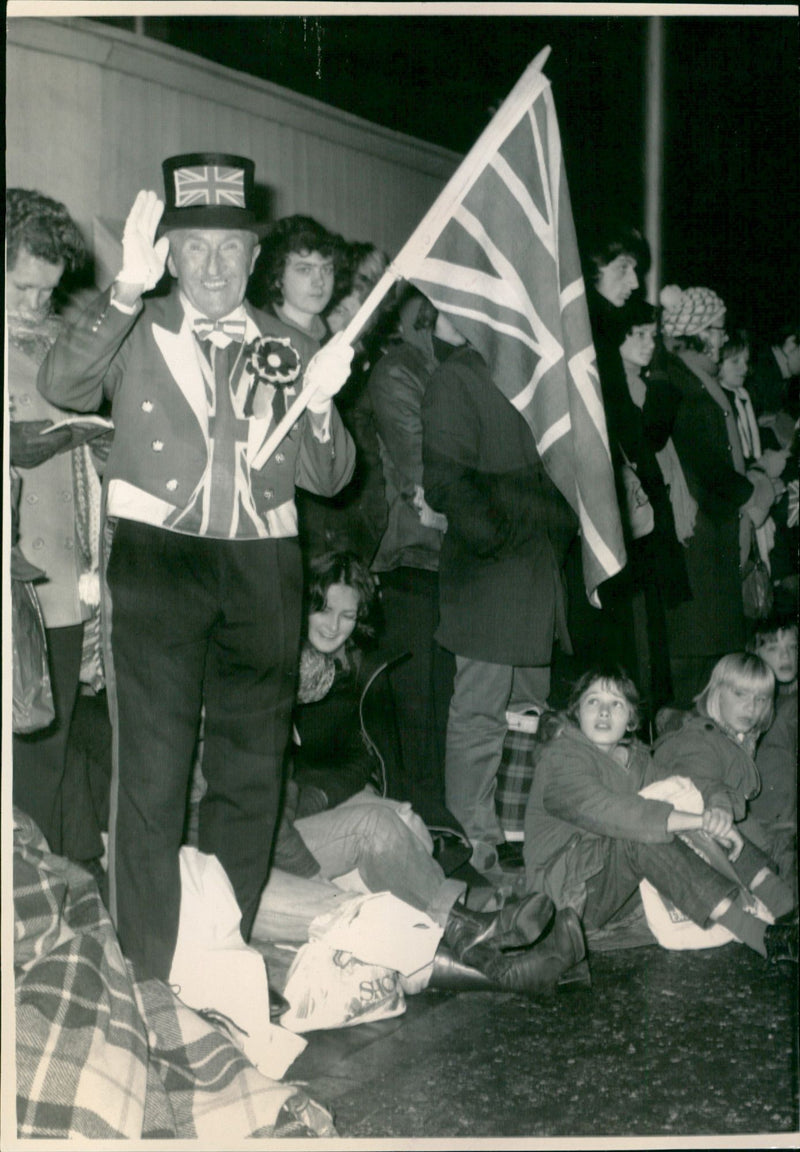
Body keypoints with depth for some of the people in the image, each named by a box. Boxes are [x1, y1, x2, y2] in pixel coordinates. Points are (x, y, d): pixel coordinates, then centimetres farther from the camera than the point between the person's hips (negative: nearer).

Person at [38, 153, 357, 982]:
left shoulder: (283, 349, 13)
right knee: (153, 767, -5)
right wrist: (128, 288, -26)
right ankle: (147, 970, 5)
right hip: (157, 563, -3)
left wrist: (318, 405, -12)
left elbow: (327, 478, 8)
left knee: (251, 768, 10)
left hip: (262, 571, 4)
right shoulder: (136, 334, 5)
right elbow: (61, 386, -16)